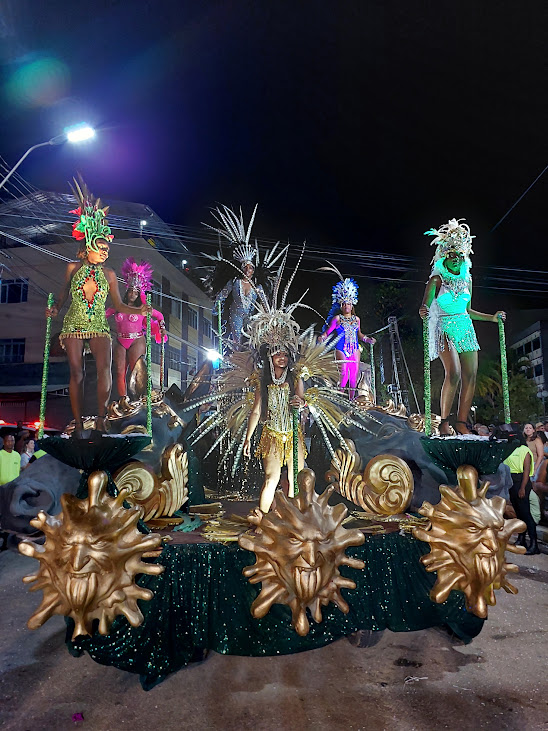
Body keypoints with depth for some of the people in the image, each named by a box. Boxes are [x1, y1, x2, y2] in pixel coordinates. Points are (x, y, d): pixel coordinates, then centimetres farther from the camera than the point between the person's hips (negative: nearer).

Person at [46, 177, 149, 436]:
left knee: (104, 366, -21)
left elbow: (119, 305, 8)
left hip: (99, 327, 0)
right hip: (74, 325, 0)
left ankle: (100, 419, -10)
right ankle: (78, 424, 4)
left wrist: (138, 311, -7)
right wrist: (55, 309, 1)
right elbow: (63, 294, 18)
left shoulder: (109, 274, 7)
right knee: (76, 373, -5)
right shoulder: (73, 268, 7)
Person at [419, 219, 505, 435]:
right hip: (445, 329, -6)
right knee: (454, 373, -22)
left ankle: (462, 423, 5)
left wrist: (492, 317, 21)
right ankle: (444, 422, -11)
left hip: (465, 328, 6)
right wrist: (424, 311, -34)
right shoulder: (437, 279, -2)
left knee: (471, 376, -3)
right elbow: (425, 305, -11)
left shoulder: (467, 279, 14)